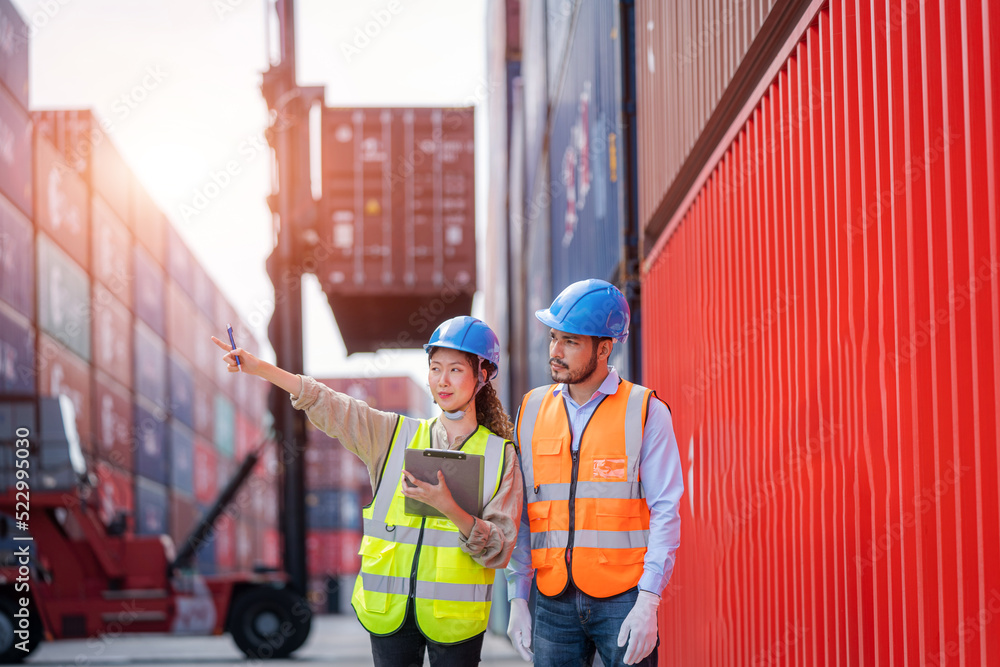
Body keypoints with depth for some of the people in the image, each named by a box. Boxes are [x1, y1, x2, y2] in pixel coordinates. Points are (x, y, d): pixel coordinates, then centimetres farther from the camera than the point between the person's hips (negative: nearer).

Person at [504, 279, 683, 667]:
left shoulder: (646, 413, -1)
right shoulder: (532, 410, 10)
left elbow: (665, 512, -4)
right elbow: (519, 515, 12)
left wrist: (647, 603, -12)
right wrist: (517, 598, 6)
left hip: (623, 599, -3)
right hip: (554, 602, 3)